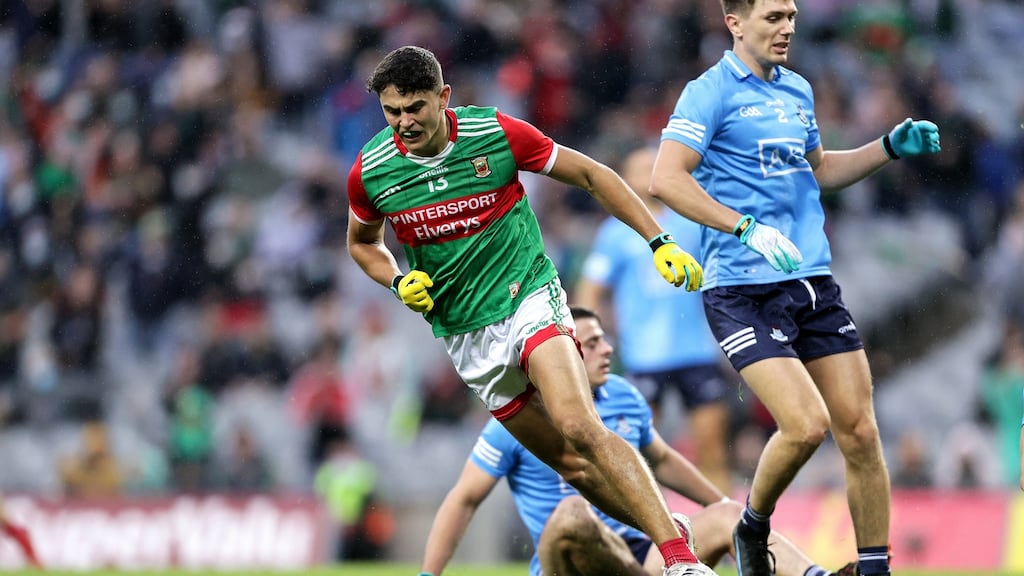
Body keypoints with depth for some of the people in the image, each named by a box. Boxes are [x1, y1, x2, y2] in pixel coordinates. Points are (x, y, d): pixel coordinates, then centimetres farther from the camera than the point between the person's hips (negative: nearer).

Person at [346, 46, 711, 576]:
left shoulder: (497, 133, -12)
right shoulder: (370, 172, -6)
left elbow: (590, 175, 0)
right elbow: (363, 242, 16)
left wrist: (661, 242, -4)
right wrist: (400, 284, -5)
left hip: (529, 299, -3)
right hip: (464, 334, 4)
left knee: (579, 428, -26)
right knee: (572, 464, 0)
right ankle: (665, 527, 18)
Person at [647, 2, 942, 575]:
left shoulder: (797, 91, 16)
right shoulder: (711, 93, -5)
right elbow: (666, 179, -16)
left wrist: (892, 147, 19)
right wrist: (747, 228, -24)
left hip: (814, 283, 7)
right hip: (744, 289, -7)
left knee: (859, 431, 0)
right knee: (806, 424, -19)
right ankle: (753, 528, 8)